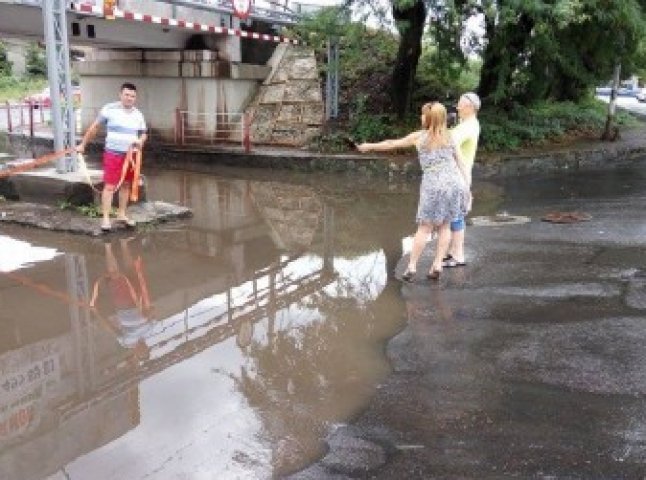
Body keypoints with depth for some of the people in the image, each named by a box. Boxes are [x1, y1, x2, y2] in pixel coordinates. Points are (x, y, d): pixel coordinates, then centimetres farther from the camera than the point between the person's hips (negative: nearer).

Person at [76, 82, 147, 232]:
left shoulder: (138, 114, 9)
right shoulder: (109, 109, -4)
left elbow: (143, 134, 16)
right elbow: (95, 127, 3)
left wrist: (141, 141, -8)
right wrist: (83, 144, 6)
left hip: (131, 155, 5)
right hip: (113, 153, -5)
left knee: (126, 185, 11)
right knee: (109, 186, -8)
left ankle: (121, 214, 23)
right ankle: (105, 218, -6)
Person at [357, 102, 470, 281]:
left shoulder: (418, 136, 7)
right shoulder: (449, 138, 14)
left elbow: (392, 144, 17)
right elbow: (460, 164, 9)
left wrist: (370, 146, 29)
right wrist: (466, 187, 9)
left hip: (433, 185, -2)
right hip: (454, 184, 3)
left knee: (424, 228, 5)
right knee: (444, 226, 13)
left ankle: (411, 267, 6)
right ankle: (437, 265, 10)